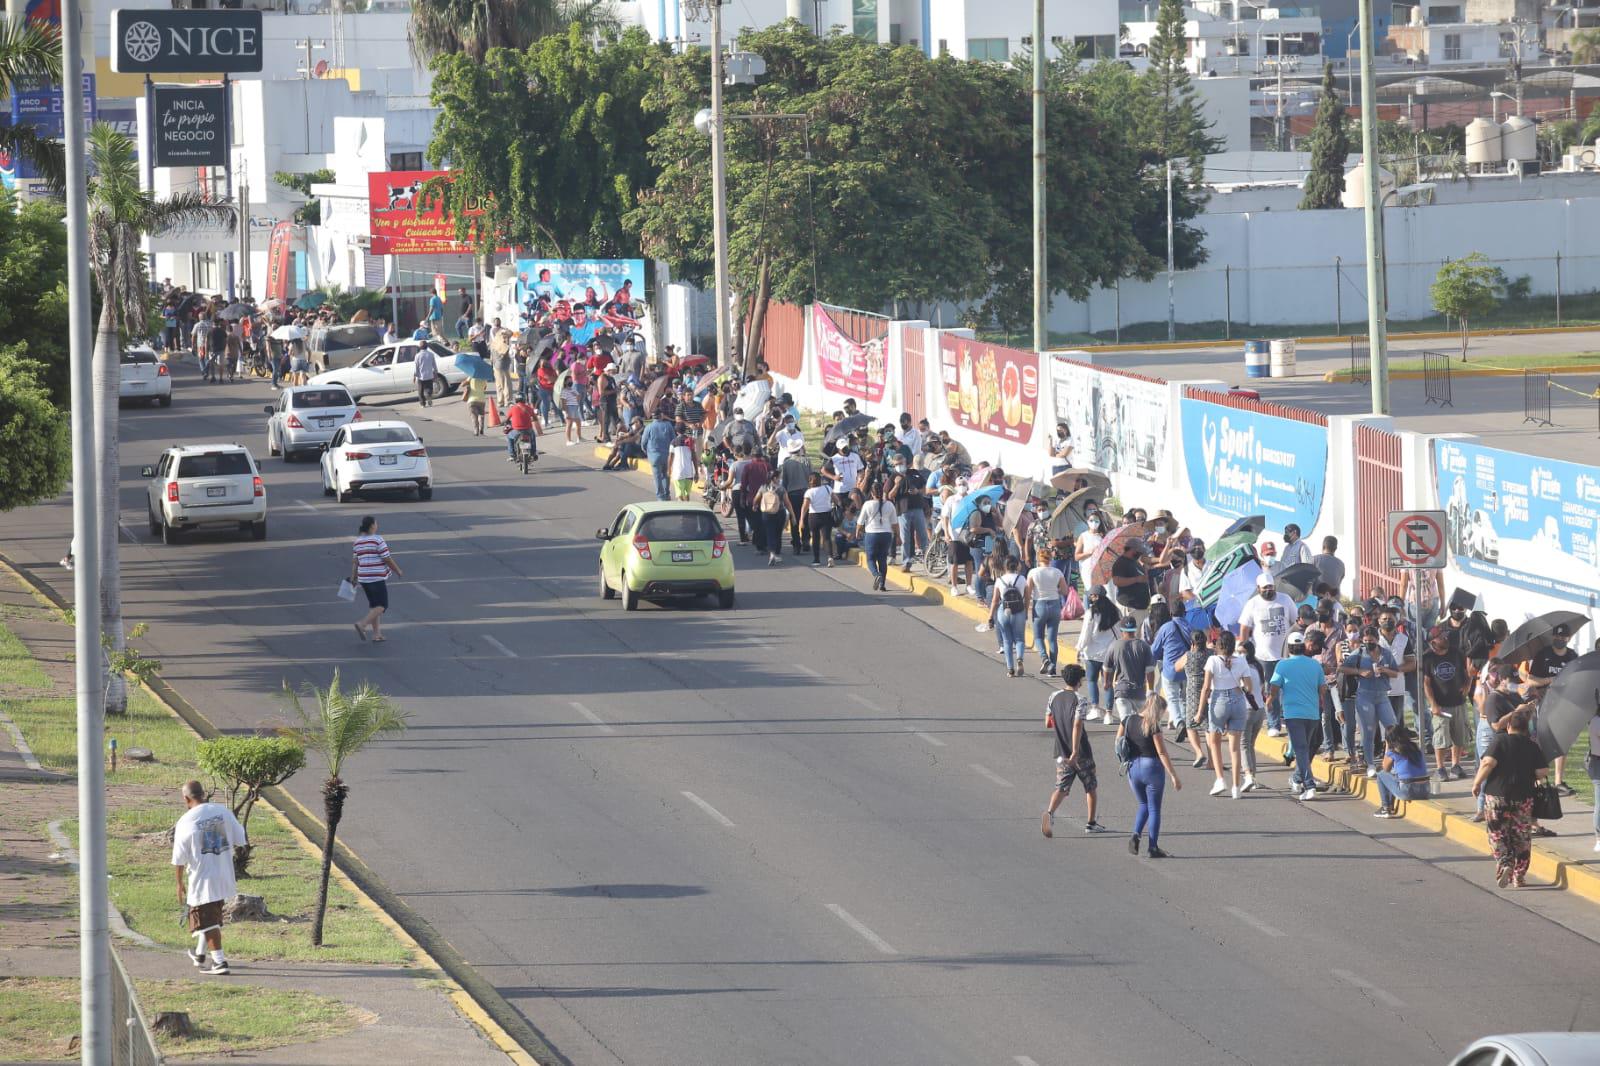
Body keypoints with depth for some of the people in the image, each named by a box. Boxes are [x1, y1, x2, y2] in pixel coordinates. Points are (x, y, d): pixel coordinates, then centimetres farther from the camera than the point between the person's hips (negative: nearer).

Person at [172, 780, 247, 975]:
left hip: (201, 877, -6)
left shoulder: (185, 822, -14)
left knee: (207, 922, 2)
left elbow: (179, 860, -9)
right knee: (213, 917, 23)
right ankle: (200, 954, 39)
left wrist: (179, 884, 3)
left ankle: (219, 961, -5)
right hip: (225, 876, 6)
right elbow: (240, 841, 5)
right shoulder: (223, 812, -2)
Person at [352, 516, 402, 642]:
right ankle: (362, 625, -19)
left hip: (363, 578, 7)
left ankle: (376, 634, 16)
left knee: (373, 605, 16)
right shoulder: (378, 540, -13)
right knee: (381, 606, -2)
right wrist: (398, 571, 1)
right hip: (377, 578, -7)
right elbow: (387, 560, -12)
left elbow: (355, 561, 8)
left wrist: (353, 577, 11)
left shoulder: (358, 541, 7)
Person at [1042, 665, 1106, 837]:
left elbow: (1048, 724, 8)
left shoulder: (1054, 697, 3)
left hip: (1062, 753, 4)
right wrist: (1075, 753, -25)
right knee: (1091, 787, 15)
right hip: (1081, 753, -4)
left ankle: (1050, 812, -26)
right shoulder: (1080, 701, -14)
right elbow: (1077, 727, -23)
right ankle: (1090, 823, 21)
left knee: (1062, 788, 2)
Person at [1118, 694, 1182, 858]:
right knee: (1154, 808, 7)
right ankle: (1153, 848, 7)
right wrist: (1174, 776, -13)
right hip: (1152, 767, -5)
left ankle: (1136, 835, -1)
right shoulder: (1153, 726, -15)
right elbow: (1162, 753, -16)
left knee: (1144, 805, 22)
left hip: (1133, 768, 5)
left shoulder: (1128, 721, 1)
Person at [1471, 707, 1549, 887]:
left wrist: (1477, 783, -6)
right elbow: (1542, 772, -1)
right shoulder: (1532, 746, 3)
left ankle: (1504, 864, -15)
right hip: (1524, 798, 2)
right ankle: (1519, 876, 13)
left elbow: (1489, 762, -17)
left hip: (1497, 795, -2)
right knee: (1522, 838, 11)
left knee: (1498, 834, 7)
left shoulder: (1499, 740, -5)